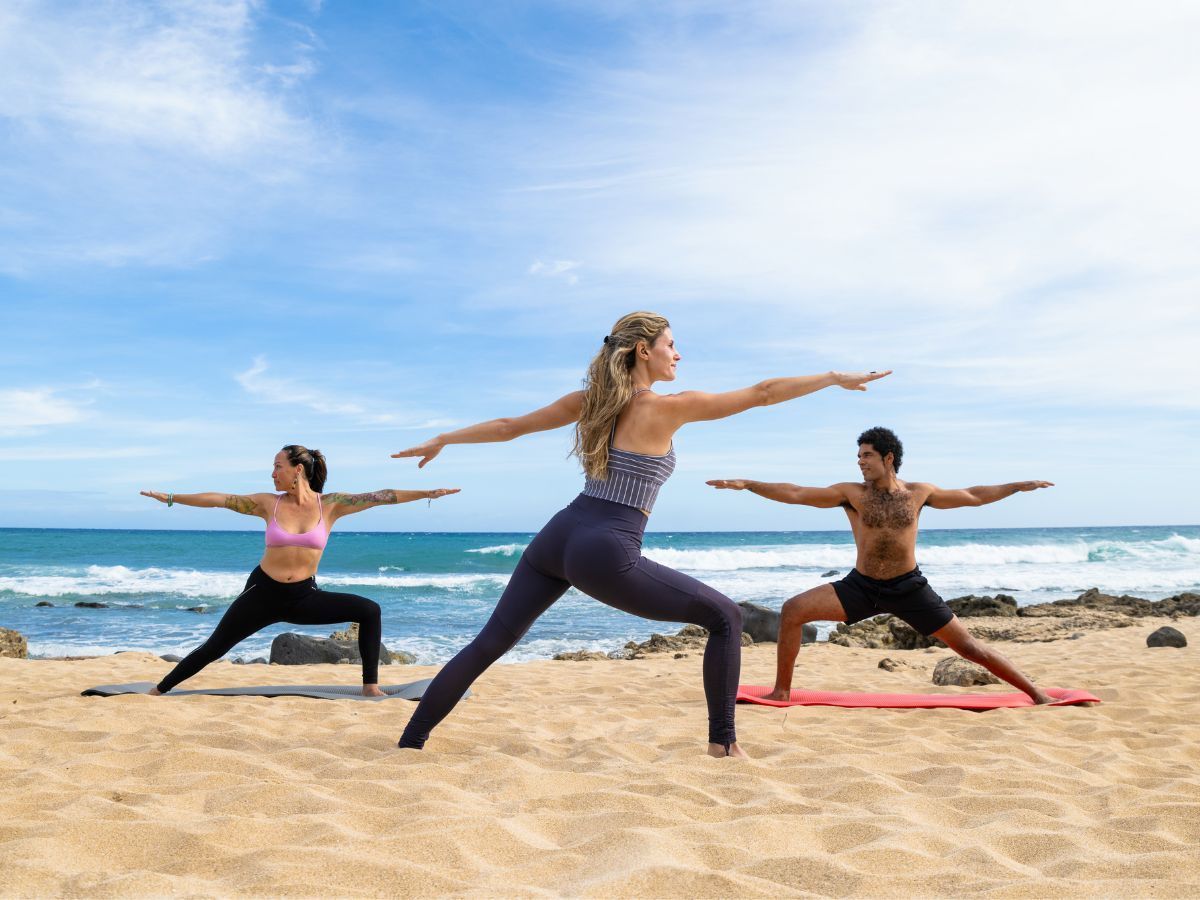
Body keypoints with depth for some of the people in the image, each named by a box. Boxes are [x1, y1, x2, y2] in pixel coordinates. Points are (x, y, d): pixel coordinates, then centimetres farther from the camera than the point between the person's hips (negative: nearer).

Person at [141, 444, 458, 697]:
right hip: (263, 593, 0)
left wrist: (428, 493, -17)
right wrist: (172, 498, 2)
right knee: (213, 649, 2)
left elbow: (378, 497, -13)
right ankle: (158, 691, 20)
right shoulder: (268, 503, -5)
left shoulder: (329, 505, -7)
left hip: (305, 596, 1)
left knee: (369, 611, -14)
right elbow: (219, 499, 0)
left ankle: (370, 686, -7)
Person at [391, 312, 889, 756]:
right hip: (606, 554, -7)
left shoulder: (588, 400, 12)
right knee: (726, 617, 5)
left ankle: (411, 742, 17)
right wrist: (837, 377, 7)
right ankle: (723, 743, 5)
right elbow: (762, 393, -2)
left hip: (557, 537, 7)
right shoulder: (667, 407, -5)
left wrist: (442, 439, 31)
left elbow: (508, 426, 18)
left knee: (489, 642, 15)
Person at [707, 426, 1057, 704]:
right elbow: (795, 494, -14)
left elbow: (973, 496, 15)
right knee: (793, 611, -17)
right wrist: (746, 484, -23)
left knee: (966, 645, -1)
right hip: (861, 586, 0)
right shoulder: (851, 493, -6)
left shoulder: (918, 492, 0)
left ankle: (1035, 692, 13)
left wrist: (1018, 486, 14)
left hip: (909, 588, 0)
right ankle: (781, 692, -5)